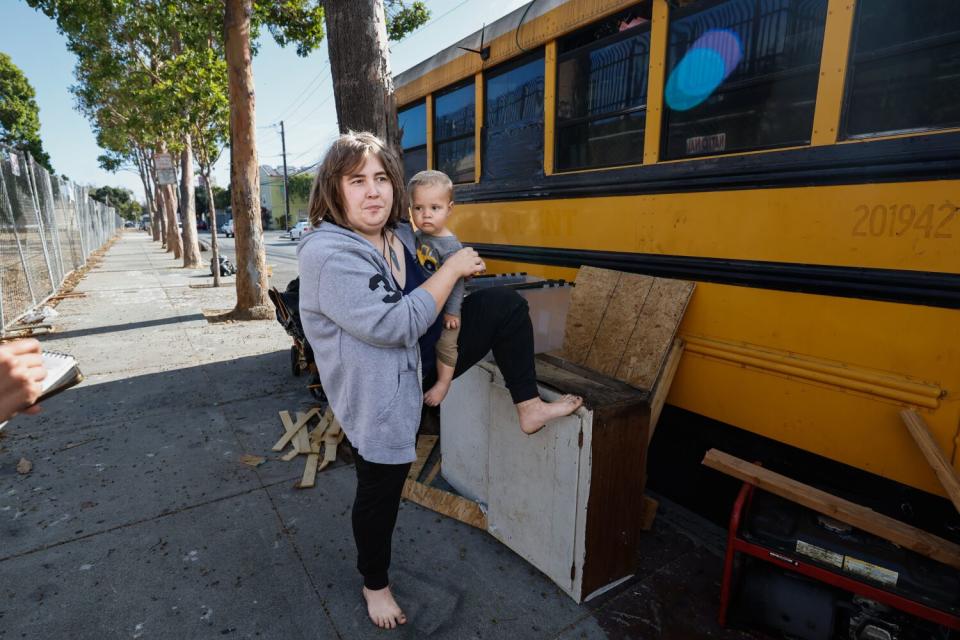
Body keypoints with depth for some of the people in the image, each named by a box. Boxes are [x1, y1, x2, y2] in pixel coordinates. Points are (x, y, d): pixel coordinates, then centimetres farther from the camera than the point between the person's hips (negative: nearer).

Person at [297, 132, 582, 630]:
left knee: (505, 305, -1)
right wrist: (453, 268, -22)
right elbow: (397, 325, -31)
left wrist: (457, 269, 1)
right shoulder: (326, 255, -25)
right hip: (378, 391, -7)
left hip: (421, 358, 7)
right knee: (381, 491, 9)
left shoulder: (400, 233, -1)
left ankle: (528, 406, 9)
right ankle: (375, 584, 40)